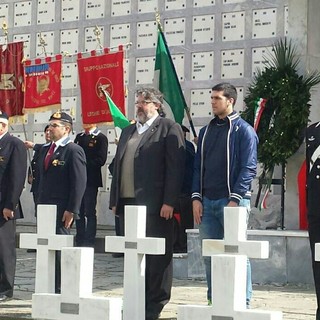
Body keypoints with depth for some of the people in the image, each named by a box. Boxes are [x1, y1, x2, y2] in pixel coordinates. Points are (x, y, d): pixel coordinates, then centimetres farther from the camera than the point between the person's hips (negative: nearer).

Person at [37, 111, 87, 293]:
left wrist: (71, 210, -17)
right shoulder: (45, 150, 17)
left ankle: (60, 291, 1)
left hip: (62, 211, -7)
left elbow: (79, 183, -13)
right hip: (45, 209, 7)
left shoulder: (74, 151, -8)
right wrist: (40, 205, 15)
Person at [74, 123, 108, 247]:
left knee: (90, 213, -4)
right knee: (79, 212, 8)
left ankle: (89, 243, -1)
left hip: (91, 181, -6)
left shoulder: (100, 138, -3)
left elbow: (100, 159, -12)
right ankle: (79, 242, 13)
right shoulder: (79, 137, 18)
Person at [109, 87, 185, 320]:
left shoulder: (169, 128, -2)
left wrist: (169, 202, -16)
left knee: (157, 255, -3)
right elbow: (118, 166, 20)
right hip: (128, 203, 7)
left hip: (155, 205, -7)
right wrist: (115, 200, 14)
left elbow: (175, 168, -10)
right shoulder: (128, 131, 21)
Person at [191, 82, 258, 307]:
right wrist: (196, 198, 4)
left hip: (231, 201, -6)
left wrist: (235, 200, -17)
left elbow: (249, 168, -9)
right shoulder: (206, 131, 16)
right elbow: (198, 166, 16)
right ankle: (214, 301, 16)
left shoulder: (243, 130, -2)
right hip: (207, 203, 6)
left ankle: (242, 303, 3)